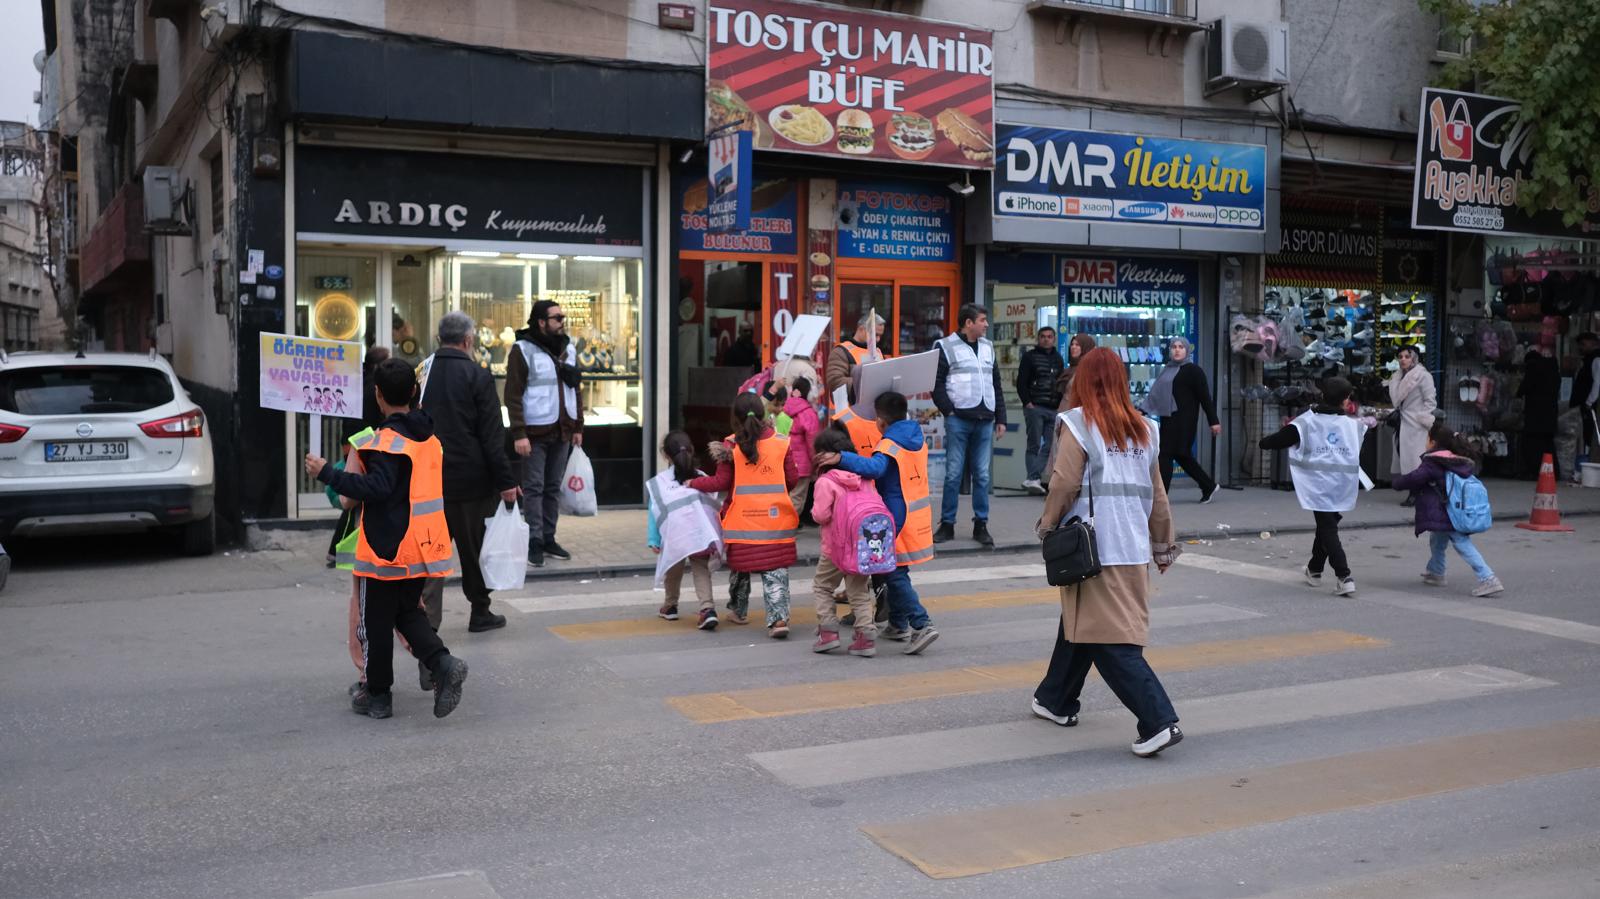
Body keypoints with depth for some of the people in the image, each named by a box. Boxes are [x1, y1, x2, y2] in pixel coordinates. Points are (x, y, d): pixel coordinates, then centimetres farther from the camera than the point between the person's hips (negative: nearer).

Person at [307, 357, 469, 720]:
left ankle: (378, 695, 16)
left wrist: (326, 473, -22)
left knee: (377, 622, 7)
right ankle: (443, 663, -4)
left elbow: (376, 487, -27)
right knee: (408, 612, 18)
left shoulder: (386, 441, -16)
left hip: (387, 548, -7)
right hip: (423, 547, 7)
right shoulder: (430, 438, 8)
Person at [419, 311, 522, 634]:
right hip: (470, 479, -3)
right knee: (475, 549, 10)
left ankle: (426, 617, -3)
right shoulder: (477, 375, -11)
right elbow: (491, 435, -13)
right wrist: (506, 481, -10)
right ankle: (479, 612, 22)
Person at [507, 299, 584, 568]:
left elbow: (576, 390, 17)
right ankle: (535, 542, 2)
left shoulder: (568, 349, 12)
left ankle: (549, 538, 18)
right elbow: (513, 395, -11)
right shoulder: (523, 350, -7)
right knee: (534, 488, -1)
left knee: (554, 487, 10)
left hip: (562, 432, 6)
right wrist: (519, 434, -17)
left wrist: (578, 427, 12)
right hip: (535, 433, -6)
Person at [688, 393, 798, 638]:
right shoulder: (781, 443, -1)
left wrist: (693, 483, 11)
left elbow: (721, 482, -3)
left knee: (740, 567, 18)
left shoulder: (732, 445, -6)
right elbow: (792, 479, 3)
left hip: (742, 519, 0)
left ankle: (738, 611, 35)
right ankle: (778, 618, -10)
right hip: (776, 519, 0)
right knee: (776, 570, 2)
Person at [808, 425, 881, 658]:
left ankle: (828, 630, 4)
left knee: (821, 586, 13)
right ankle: (866, 634, 3)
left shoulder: (825, 482, -13)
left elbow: (821, 514, -17)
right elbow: (878, 506, 5)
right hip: (865, 545, 5)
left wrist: (814, 511, 2)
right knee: (859, 591, 12)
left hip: (836, 546, -5)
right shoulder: (862, 479, 5)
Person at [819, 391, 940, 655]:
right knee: (896, 571, 19)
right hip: (918, 517, 8)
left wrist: (841, 458, -39)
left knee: (895, 575, -7)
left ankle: (922, 625, -16)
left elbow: (874, 467, -35)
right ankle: (898, 625, 26)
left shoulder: (889, 445, -16)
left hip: (899, 519, -8)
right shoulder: (917, 440, 10)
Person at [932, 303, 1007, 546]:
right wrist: (949, 410, -12)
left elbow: (996, 385, 19)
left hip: (985, 420, 5)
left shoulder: (988, 347, 17)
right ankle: (947, 524, 7)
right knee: (953, 474, -2)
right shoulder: (946, 347, 0)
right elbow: (937, 383, -4)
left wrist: (1000, 418, 14)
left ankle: (981, 525, 12)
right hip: (958, 419, -4)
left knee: (982, 475, 5)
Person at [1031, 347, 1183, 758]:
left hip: (1094, 549, -7)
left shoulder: (1079, 423, -6)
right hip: (1135, 548, 7)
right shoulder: (1143, 428, 12)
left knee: (1110, 639, -4)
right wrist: (1164, 544, 23)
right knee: (1078, 621, 21)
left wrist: (1047, 525, 4)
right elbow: (1157, 493, 14)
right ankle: (1057, 700, 34)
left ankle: (1159, 721, -12)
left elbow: (1064, 483, -12)